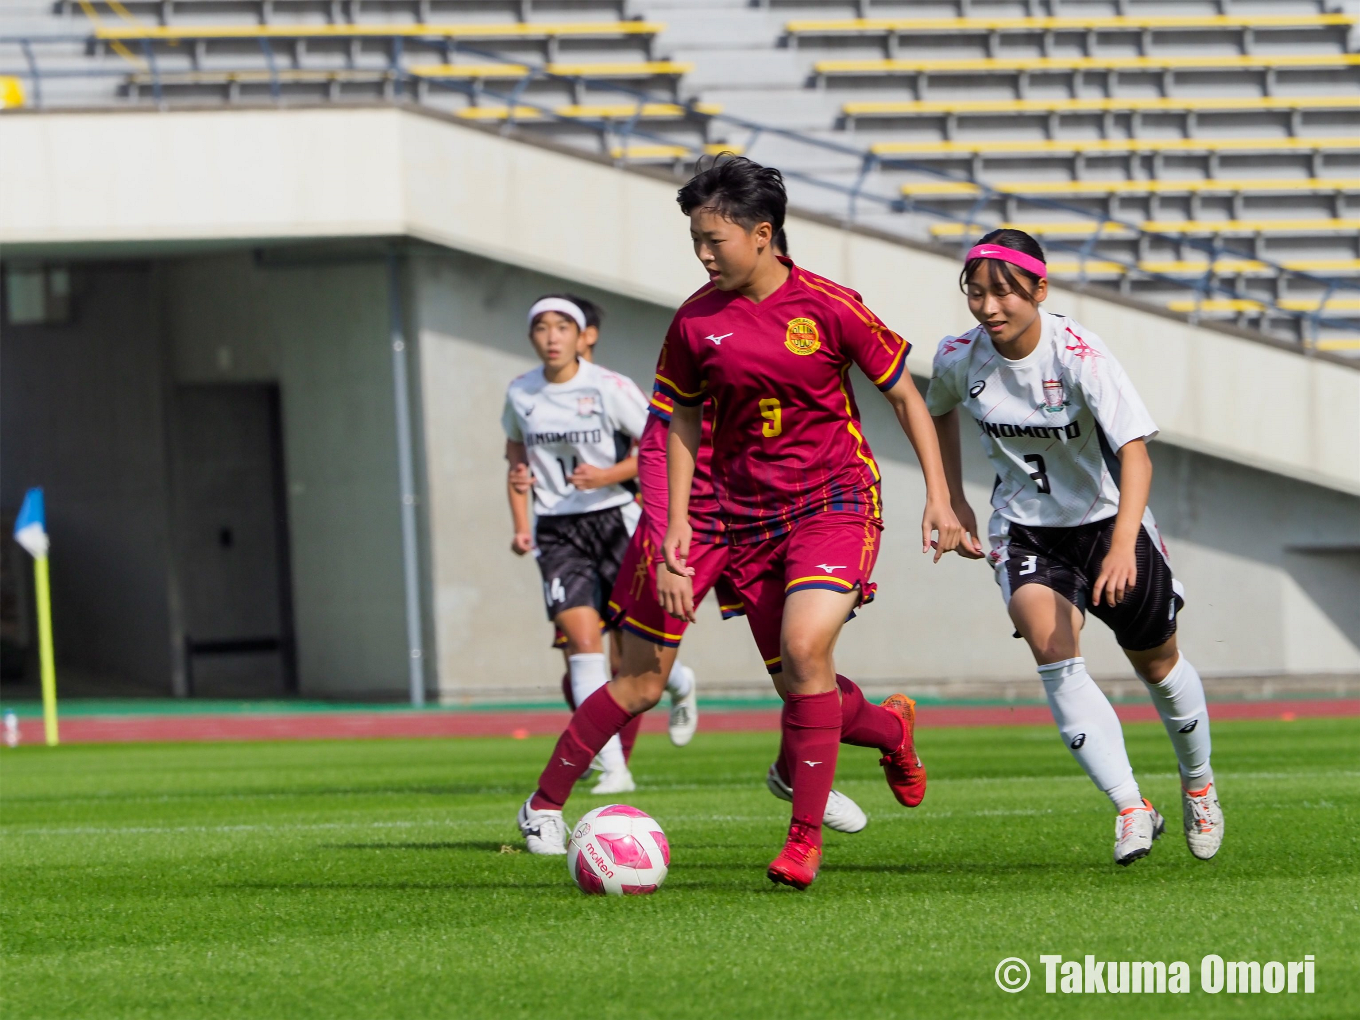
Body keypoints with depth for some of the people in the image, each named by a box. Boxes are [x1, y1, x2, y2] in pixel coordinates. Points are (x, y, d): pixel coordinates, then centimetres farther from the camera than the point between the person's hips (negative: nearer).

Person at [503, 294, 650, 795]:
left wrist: (606, 476, -21)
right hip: (557, 529, 2)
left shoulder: (611, 388, -9)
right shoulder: (520, 395, 4)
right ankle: (612, 768, -19)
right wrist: (521, 525, 7)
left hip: (615, 520, -2)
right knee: (582, 637, -15)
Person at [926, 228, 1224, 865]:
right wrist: (953, 502, 7)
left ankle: (1198, 782, 43)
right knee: (1050, 645, -25)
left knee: (1156, 662, 13)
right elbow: (939, 412, 12)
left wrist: (1122, 545, -47)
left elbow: (1136, 454, -34)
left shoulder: (1079, 355, -27)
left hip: (1107, 518, -2)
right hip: (1026, 528, 2)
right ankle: (1131, 807, -24)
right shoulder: (958, 358, -13)